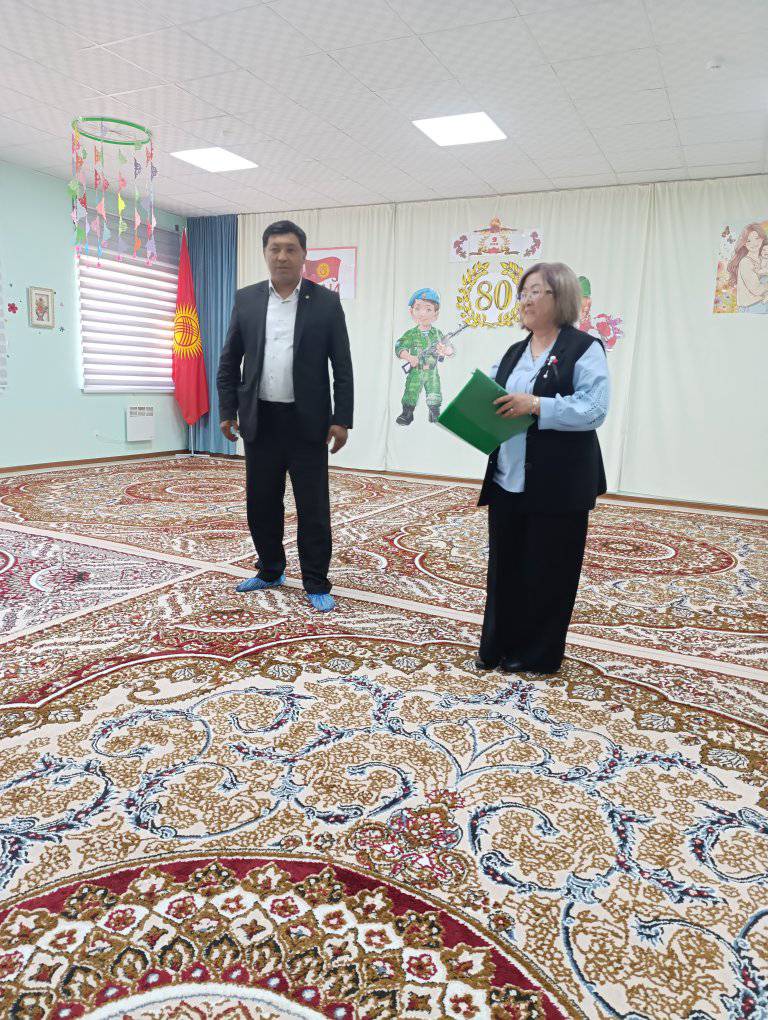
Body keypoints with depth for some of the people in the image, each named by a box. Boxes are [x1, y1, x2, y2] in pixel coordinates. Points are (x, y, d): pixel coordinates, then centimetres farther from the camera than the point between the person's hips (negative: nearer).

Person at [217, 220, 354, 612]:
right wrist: (227, 410, 3)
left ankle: (316, 583, 13)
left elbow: (342, 366, -1)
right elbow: (229, 360, 10)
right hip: (259, 420, 3)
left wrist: (341, 419, -7)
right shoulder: (246, 299, 6)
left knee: (313, 506, 1)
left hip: (307, 421, -3)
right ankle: (270, 570, 29)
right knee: (261, 502, 11)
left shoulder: (326, 302, 0)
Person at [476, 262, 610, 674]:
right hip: (508, 479, 6)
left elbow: (593, 409, -17)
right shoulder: (514, 353, 16)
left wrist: (536, 405, -25)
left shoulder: (584, 349, -5)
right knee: (505, 565, 12)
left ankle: (537, 654, 21)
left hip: (557, 482, -6)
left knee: (546, 570, 5)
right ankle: (498, 646, 26)